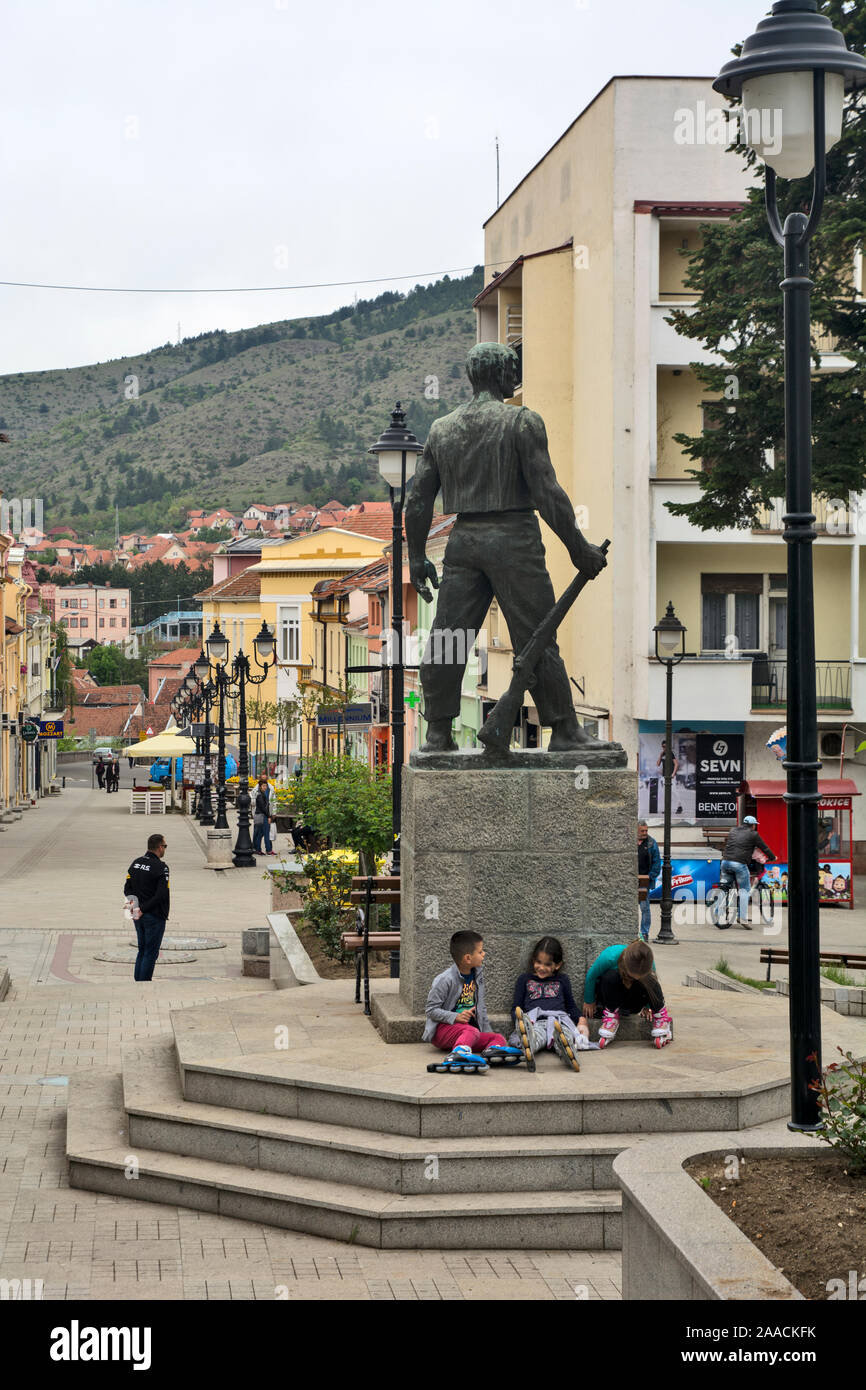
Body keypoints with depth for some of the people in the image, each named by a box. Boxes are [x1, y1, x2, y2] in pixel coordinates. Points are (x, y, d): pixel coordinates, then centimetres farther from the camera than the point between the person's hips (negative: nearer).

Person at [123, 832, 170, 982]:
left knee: (142, 951, 17)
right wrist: (143, 909, -19)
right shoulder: (161, 867, -16)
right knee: (151, 953, -1)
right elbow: (161, 895, -23)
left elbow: (127, 889, 7)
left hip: (139, 916, 7)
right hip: (154, 916, -7)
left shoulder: (136, 863, 6)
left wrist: (136, 905, -3)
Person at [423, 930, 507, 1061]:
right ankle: (458, 1053, -67)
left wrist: (488, 1031, 15)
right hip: (442, 1029, -7)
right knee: (472, 1032, -36)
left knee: (498, 1038, -14)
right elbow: (431, 1010, -10)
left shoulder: (477, 976, 13)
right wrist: (456, 1017, -23)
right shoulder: (445, 980, -11)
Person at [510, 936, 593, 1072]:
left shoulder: (562, 980, 30)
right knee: (537, 1034, -42)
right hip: (535, 1022, -1)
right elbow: (516, 1007, 20)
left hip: (559, 1019, 1)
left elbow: (571, 1006, 30)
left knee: (565, 1034, -40)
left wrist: (581, 1020, 7)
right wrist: (519, 1021, -4)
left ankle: (567, 1052, -74)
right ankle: (528, 1046, -77)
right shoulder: (525, 979, 26)